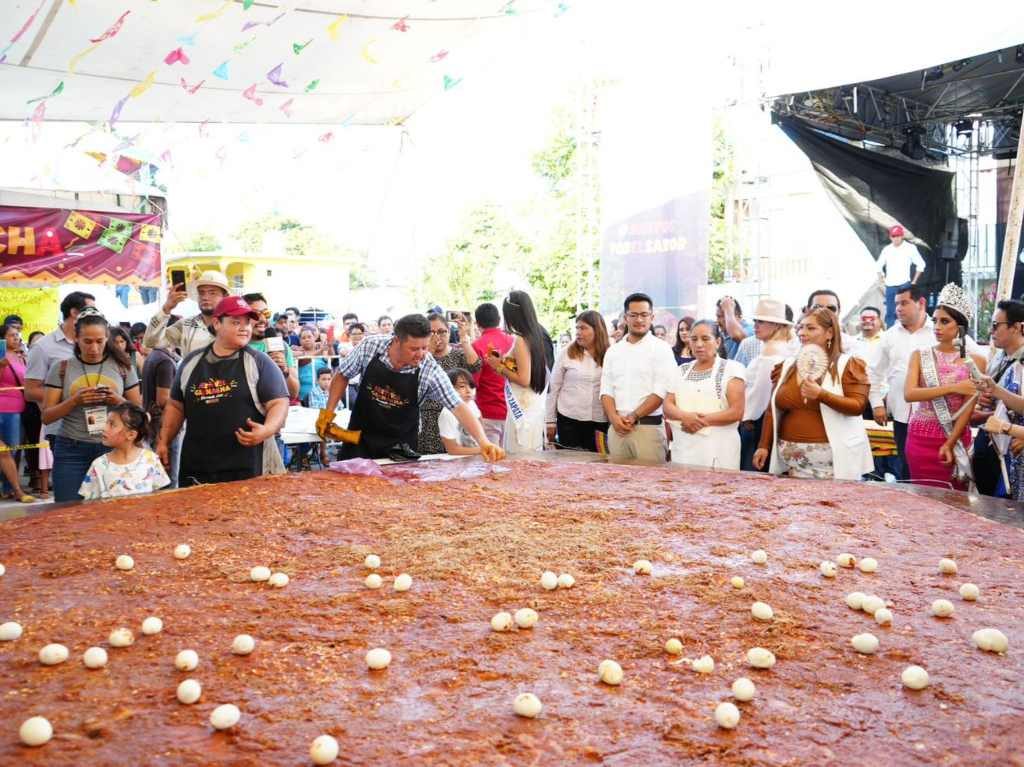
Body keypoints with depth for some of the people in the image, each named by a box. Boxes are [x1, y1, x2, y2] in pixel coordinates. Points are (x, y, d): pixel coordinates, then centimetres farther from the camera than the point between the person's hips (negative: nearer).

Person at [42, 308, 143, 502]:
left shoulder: (123, 366, 5)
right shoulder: (61, 368, 3)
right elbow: (47, 416, 3)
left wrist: (119, 401, -11)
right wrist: (75, 400, -13)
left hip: (113, 449, 0)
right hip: (71, 451, 0)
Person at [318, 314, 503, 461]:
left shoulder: (430, 370, -21)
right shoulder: (370, 346, -17)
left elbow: (458, 407, -24)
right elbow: (343, 375, 0)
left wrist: (483, 441, -36)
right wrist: (328, 411, -5)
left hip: (401, 445, -1)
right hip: (360, 436, 1)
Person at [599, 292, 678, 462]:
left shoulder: (662, 349, 0)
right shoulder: (613, 351, 14)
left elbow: (661, 392, -9)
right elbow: (606, 390, 10)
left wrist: (633, 416, -13)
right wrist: (614, 418, -7)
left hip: (648, 427, -4)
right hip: (616, 428, 4)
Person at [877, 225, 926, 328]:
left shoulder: (910, 248, 0)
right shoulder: (887, 249, 9)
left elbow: (920, 264, 5)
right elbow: (879, 265, 21)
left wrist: (914, 281, 1)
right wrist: (881, 279, 11)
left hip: (904, 285, -3)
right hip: (890, 286, 3)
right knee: (890, 312, 4)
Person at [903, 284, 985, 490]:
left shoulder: (975, 361, 2)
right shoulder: (920, 356, 3)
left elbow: (968, 408, -5)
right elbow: (909, 394, -13)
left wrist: (949, 444, -13)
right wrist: (954, 388, -20)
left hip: (957, 438, 0)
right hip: (921, 438, 0)